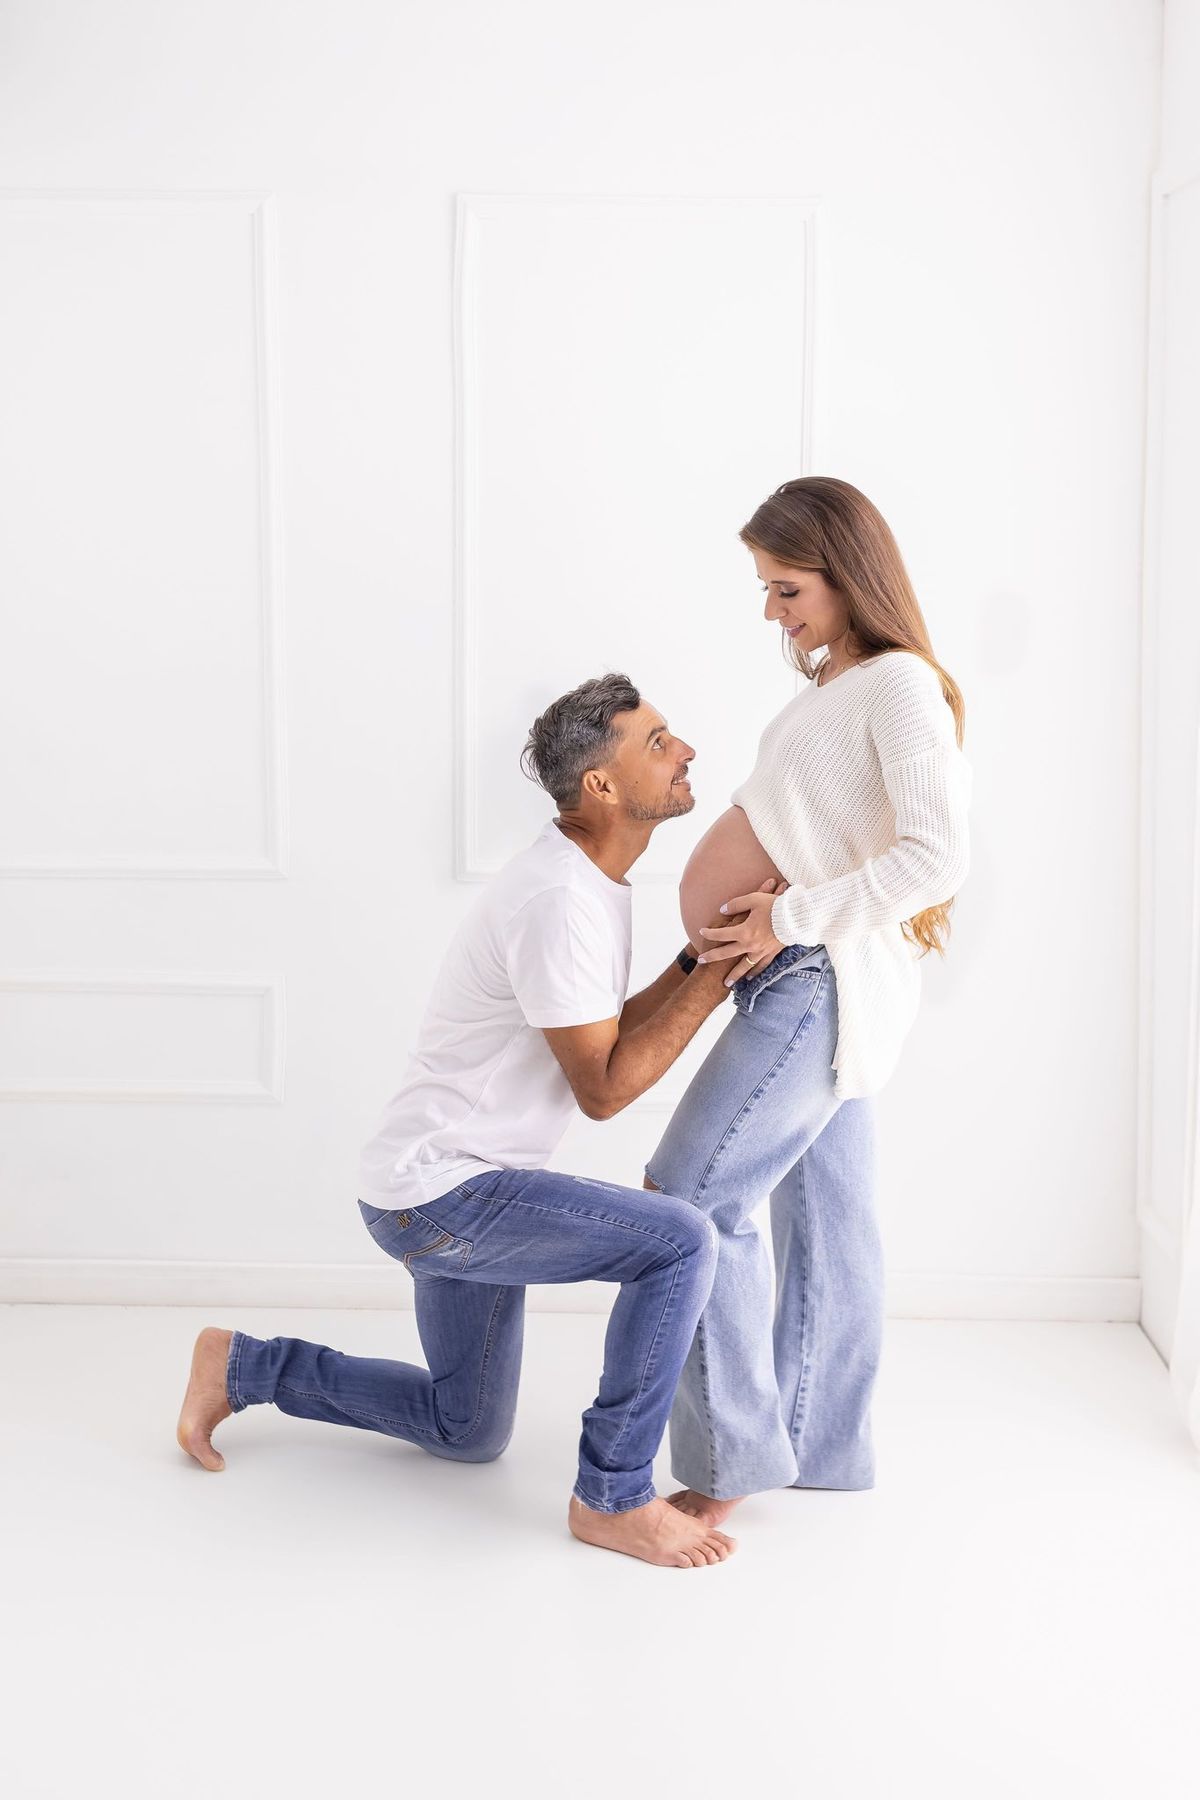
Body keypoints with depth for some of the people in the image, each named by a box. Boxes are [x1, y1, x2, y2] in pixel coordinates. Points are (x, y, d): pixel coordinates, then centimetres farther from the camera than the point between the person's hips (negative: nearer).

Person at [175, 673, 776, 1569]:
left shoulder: (588, 877, 7)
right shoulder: (560, 902, -24)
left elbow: (608, 1037, 12)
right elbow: (603, 1088, -20)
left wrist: (699, 957, 0)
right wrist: (719, 973, -18)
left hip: (461, 1189, 10)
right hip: (438, 1192, -10)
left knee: (466, 1433, 22)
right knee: (681, 1241, -24)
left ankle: (244, 1367, 30)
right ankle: (613, 1495, -11)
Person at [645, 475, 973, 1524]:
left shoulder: (899, 685, -13)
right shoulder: (832, 685, 15)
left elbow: (937, 855, -24)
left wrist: (792, 918, -21)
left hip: (827, 976, -10)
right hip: (804, 978, 10)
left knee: (691, 1196, -11)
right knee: (823, 1210, 13)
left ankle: (732, 1459, -3)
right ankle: (819, 1445, 23)